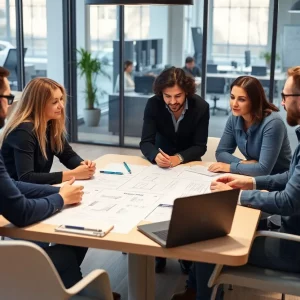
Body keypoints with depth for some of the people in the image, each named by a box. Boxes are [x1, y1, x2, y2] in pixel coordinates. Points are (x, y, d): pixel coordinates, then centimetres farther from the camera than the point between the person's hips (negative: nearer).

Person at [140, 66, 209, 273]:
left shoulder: (201, 107, -19)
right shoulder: (153, 104, -18)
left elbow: (200, 146, -18)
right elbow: (145, 142, -19)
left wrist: (179, 158, -38)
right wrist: (156, 156, -43)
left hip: (189, 161, -1)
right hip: (161, 161, 1)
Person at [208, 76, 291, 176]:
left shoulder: (272, 123, -23)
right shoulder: (234, 118, -4)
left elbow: (263, 169, -28)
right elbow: (221, 152, 0)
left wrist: (230, 167, -19)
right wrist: (243, 163, -17)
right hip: (253, 177, 6)